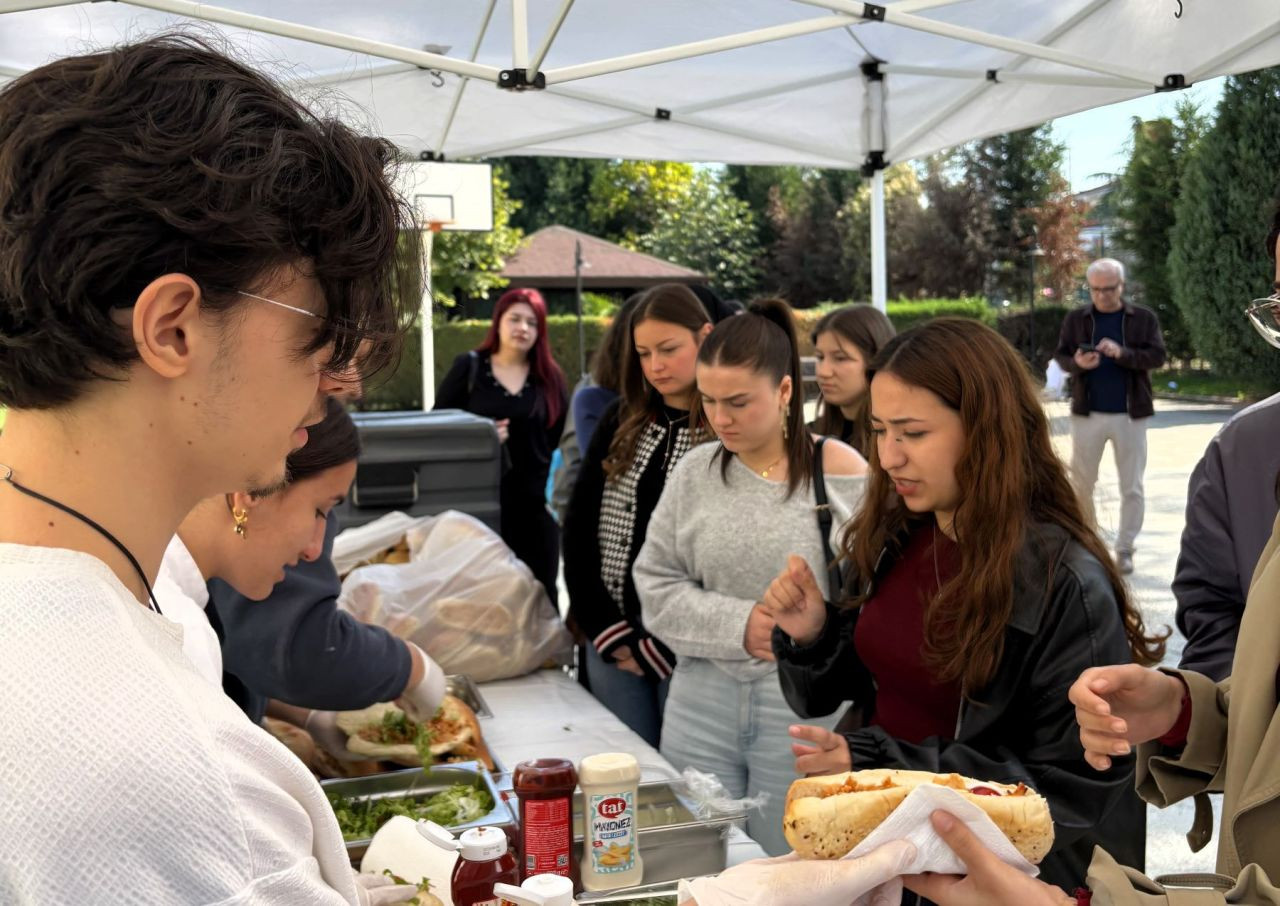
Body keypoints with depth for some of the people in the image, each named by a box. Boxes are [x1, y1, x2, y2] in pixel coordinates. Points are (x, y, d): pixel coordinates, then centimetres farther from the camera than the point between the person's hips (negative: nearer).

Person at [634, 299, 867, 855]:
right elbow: (655, 587, 2)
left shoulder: (841, 474, -5)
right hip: (701, 707, 3)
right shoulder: (695, 473, 4)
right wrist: (737, 624, -10)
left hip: (804, 711, -3)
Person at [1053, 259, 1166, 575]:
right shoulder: (1075, 318, 3)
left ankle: (1124, 548, 13)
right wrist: (1076, 363, -16)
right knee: (1081, 481, 8)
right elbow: (1059, 355, 6)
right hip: (1087, 413, 1)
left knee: (1132, 487, 3)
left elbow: (1157, 356, -6)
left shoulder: (1144, 318, 0)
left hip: (1130, 415, -1)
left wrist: (1122, 353, -23)